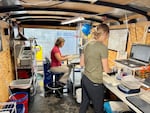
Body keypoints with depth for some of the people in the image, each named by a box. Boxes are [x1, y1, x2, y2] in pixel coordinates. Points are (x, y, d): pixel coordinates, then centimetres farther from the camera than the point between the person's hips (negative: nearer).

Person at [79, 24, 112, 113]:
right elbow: (106, 69, -11)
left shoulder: (87, 44, 3)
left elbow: (82, 63, 10)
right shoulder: (103, 47, -18)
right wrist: (111, 70, 10)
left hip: (84, 79, 7)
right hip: (94, 82, -7)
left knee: (84, 103, 23)